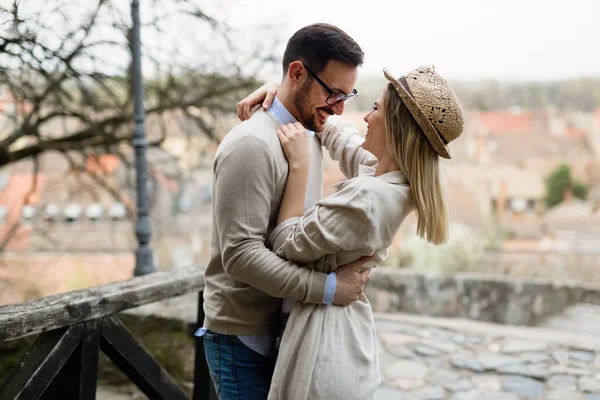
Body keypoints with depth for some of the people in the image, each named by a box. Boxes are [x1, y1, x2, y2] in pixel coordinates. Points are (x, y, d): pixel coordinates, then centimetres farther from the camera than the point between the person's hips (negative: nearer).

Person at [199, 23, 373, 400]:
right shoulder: (252, 145, -21)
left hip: (286, 328, 8)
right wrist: (328, 288, -24)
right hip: (244, 340, -8)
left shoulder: (311, 136, 9)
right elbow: (241, 254, -26)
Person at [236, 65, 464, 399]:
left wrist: (299, 165, -15)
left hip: (324, 334, -9)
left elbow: (287, 246, -16)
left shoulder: (365, 196, -27)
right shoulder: (381, 172, 1)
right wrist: (279, 89, 6)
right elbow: (329, 127, 17)